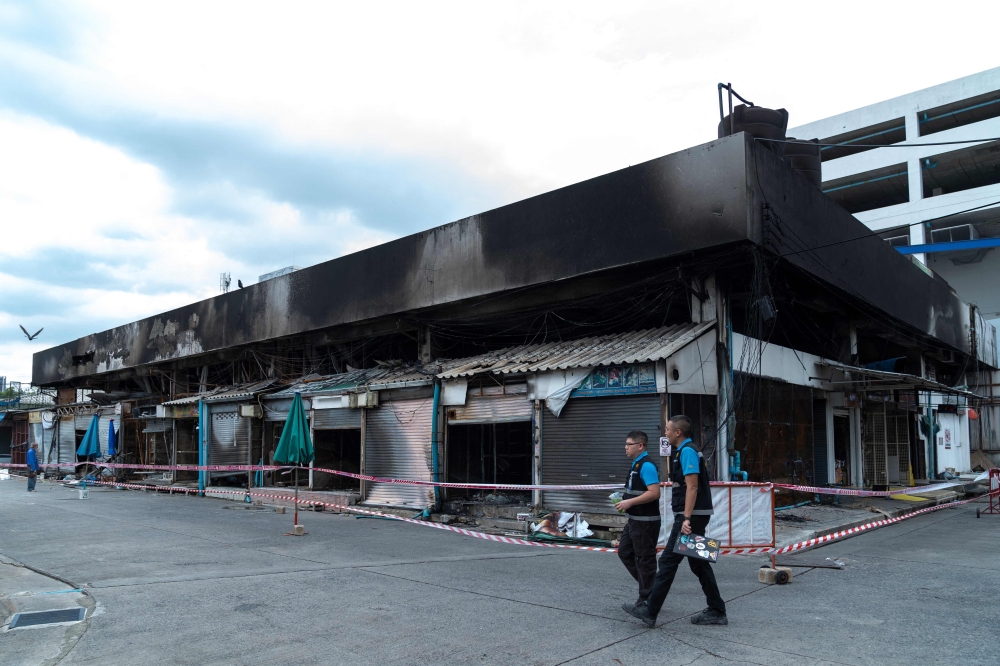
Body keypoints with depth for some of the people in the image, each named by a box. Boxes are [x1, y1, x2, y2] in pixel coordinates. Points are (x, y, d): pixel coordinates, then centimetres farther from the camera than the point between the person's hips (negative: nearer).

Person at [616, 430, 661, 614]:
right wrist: (626, 501, 9)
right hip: (635, 520, 11)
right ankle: (649, 584, 25)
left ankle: (646, 600, 11)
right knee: (624, 551, 17)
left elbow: (654, 493, -27)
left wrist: (630, 502, -24)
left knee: (645, 559, 0)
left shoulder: (646, 465, -18)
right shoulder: (636, 465, 13)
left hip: (645, 521, -11)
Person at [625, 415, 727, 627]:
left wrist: (686, 519, -25)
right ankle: (717, 611, 20)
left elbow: (692, 487, -21)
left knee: (668, 561, -6)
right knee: (698, 563, 14)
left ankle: (650, 612, -2)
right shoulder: (685, 451, 16)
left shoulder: (687, 451, -15)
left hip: (691, 516, -11)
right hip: (694, 515, 11)